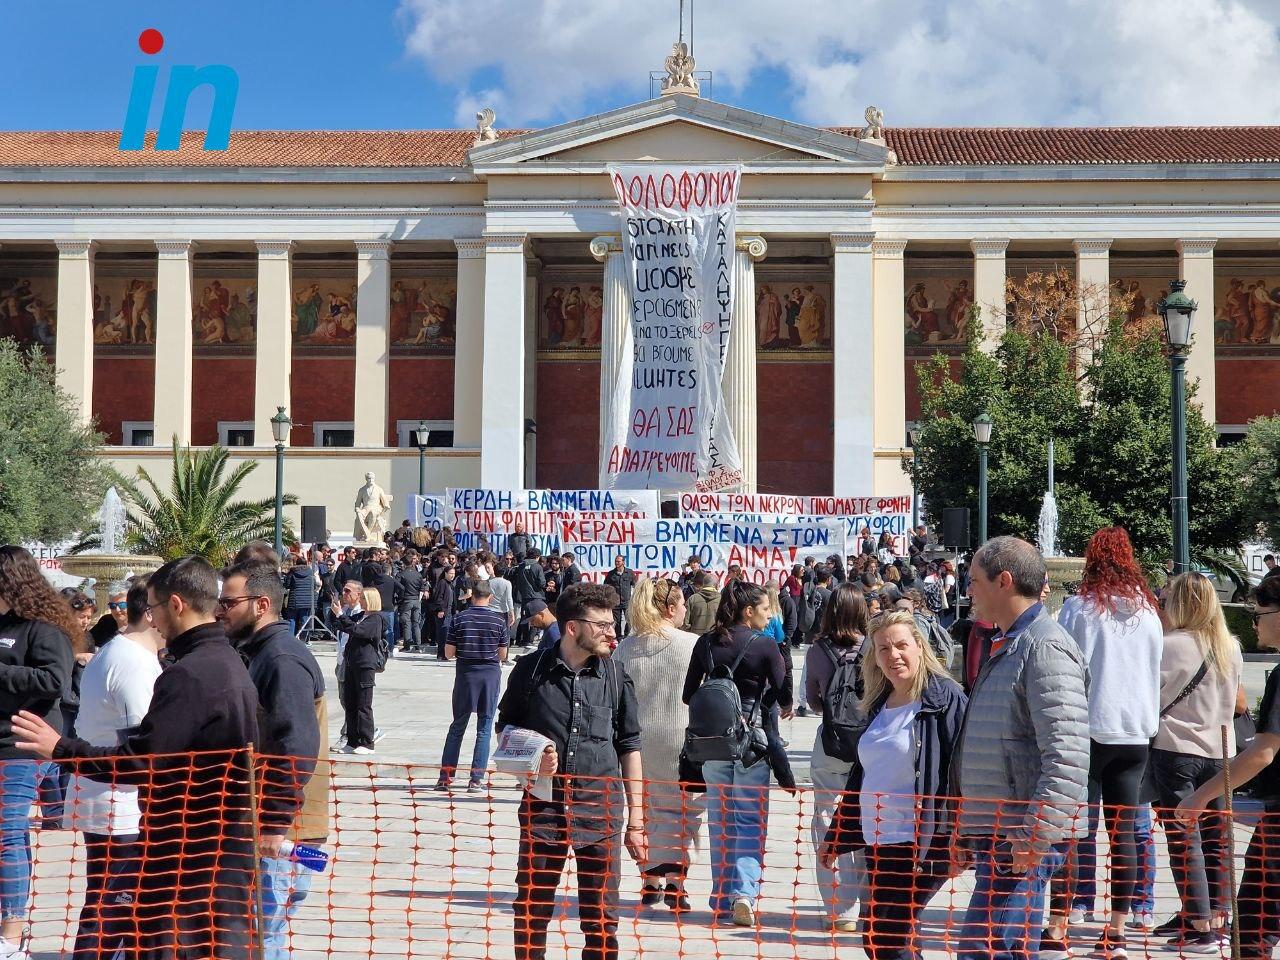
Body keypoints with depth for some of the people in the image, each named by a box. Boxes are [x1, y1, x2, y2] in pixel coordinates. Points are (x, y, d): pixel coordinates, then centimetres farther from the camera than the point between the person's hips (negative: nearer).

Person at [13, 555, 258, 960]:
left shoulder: (187, 675, -20)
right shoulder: (230, 663, 12)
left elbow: (141, 760, -22)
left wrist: (60, 749, -12)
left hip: (188, 850, -10)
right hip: (228, 847, 10)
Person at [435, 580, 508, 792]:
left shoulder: (459, 619, -4)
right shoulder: (498, 620, -4)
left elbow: (448, 653, -3)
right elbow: (503, 655, 1)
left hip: (465, 673, 1)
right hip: (490, 673, -1)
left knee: (457, 725, 11)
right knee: (484, 727, 5)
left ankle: (446, 776, 10)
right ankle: (476, 778, 3)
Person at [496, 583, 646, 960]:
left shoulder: (616, 675, 3)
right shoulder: (531, 670, -1)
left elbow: (629, 746, 8)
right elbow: (505, 729, 13)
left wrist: (635, 821, 6)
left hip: (601, 812, 1)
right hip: (543, 808, -1)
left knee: (602, 922, 5)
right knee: (531, 918, 8)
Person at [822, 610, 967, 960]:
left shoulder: (945, 698, -10)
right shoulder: (879, 705, 13)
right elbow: (862, 775, 21)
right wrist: (837, 834, 23)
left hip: (921, 844, -8)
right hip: (878, 841, 8)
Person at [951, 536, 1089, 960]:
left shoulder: (1045, 647, -14)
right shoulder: (1006, 647, 17)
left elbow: (1067, 758, -23)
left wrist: (1034, 837, -23)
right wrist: (967, 829, 23)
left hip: (1022, 842, -10)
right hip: (991, 834, 10)